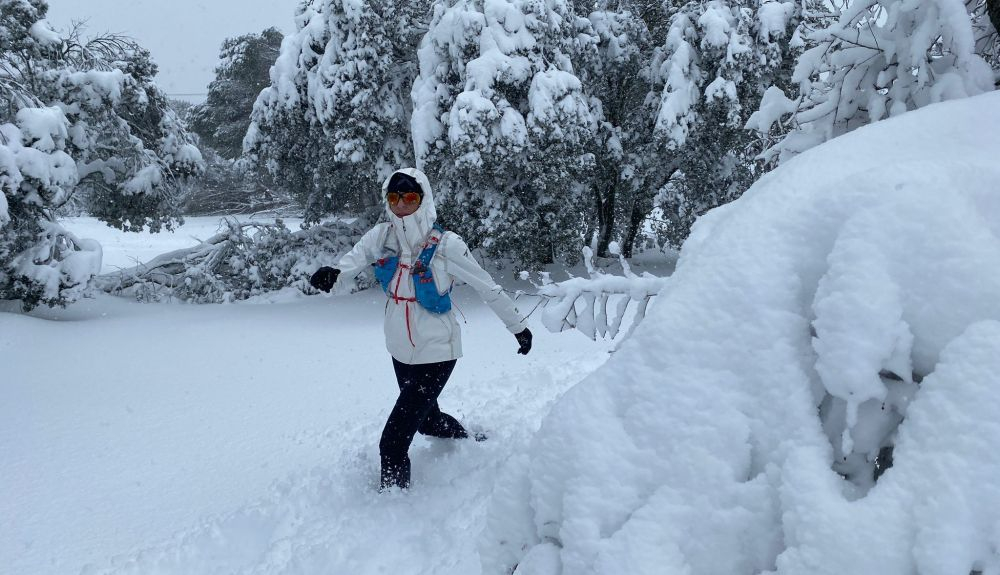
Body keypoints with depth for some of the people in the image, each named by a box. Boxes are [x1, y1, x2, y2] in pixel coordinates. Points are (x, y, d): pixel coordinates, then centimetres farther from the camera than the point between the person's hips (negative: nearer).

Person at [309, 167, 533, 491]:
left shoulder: (445, 245, -19)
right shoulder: (381, 237, -7)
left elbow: (488, 289, -11)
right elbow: (355, 258, -25)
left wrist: (518, 326, -3)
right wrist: (334, 273, -48)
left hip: (435, 353, -6)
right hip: (401, 351, 6)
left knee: (393, 442, -10)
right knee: (428, 420, 28)